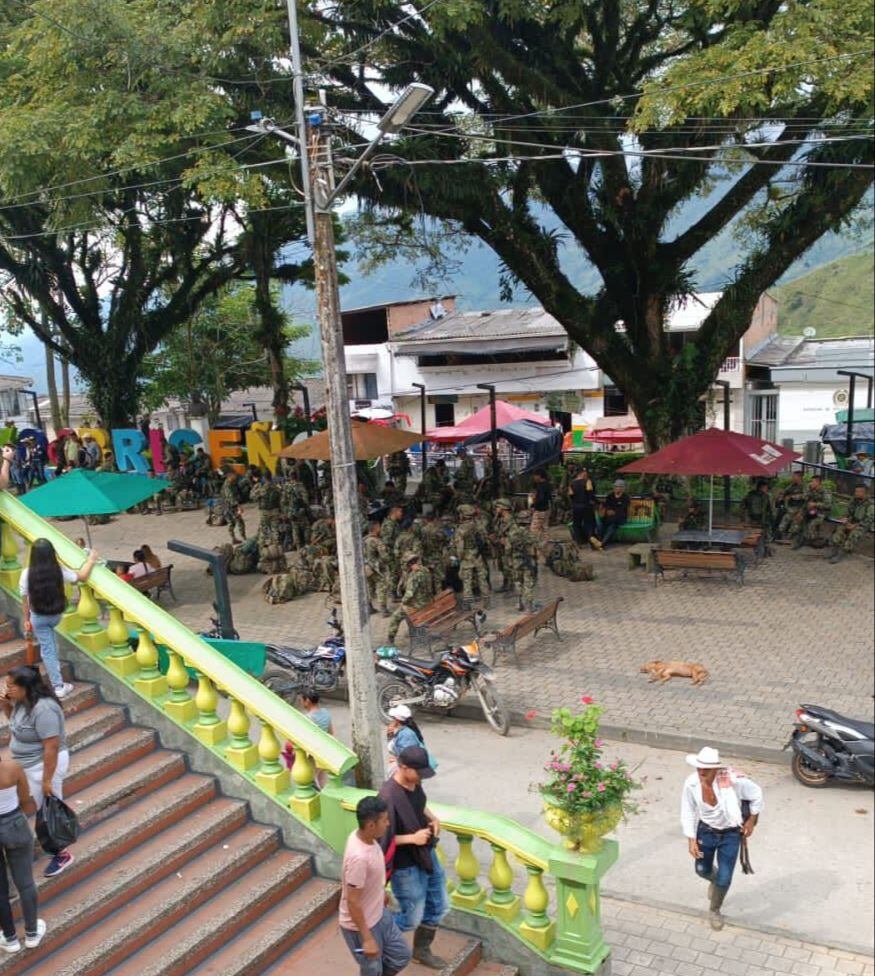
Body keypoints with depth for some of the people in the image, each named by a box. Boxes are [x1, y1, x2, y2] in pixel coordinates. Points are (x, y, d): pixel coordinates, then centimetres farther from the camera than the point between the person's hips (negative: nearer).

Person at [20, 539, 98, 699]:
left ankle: (58, 686, 8)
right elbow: (82, 577, -1)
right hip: (56, 615, 2)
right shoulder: (59, 570, -17)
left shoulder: (27, 574, -19)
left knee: (47, 650, 6)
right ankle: (55, 666, 43)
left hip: (38, 617, -2)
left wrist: (26, 619, 5)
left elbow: (25, 600, -9)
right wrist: (91, 560, 14)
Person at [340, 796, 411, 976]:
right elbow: (352, 902, -29)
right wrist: (367, 939, -22)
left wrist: (381, 892, 26)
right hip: (361, 925, -8)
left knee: (401, 956, 18)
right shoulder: (358, 857, -36)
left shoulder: (363, 837, -9)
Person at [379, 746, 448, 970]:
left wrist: (433, 818, -4)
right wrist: (412, 838, -27)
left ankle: (421, 950, 42)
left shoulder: (414, 783, -7)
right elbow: (379, 837, -26)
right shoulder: (388, 797, -32)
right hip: (406, 866, -8)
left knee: (439, 906, 20)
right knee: (412, 919, 9)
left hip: (427, 855, 8)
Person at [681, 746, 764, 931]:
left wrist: (751, 821, -6)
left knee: (724, 879, 3)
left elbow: (757, 795, -14)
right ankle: (715, 880, 57)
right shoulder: (691, 784, -25)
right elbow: (688, 813, -8)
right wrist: (691, 840, -10)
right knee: (702, 870, 19)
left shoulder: (732, 781, -34)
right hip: (706, 830, 2)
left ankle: (715, 911, 33)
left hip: (731, 833, -2)